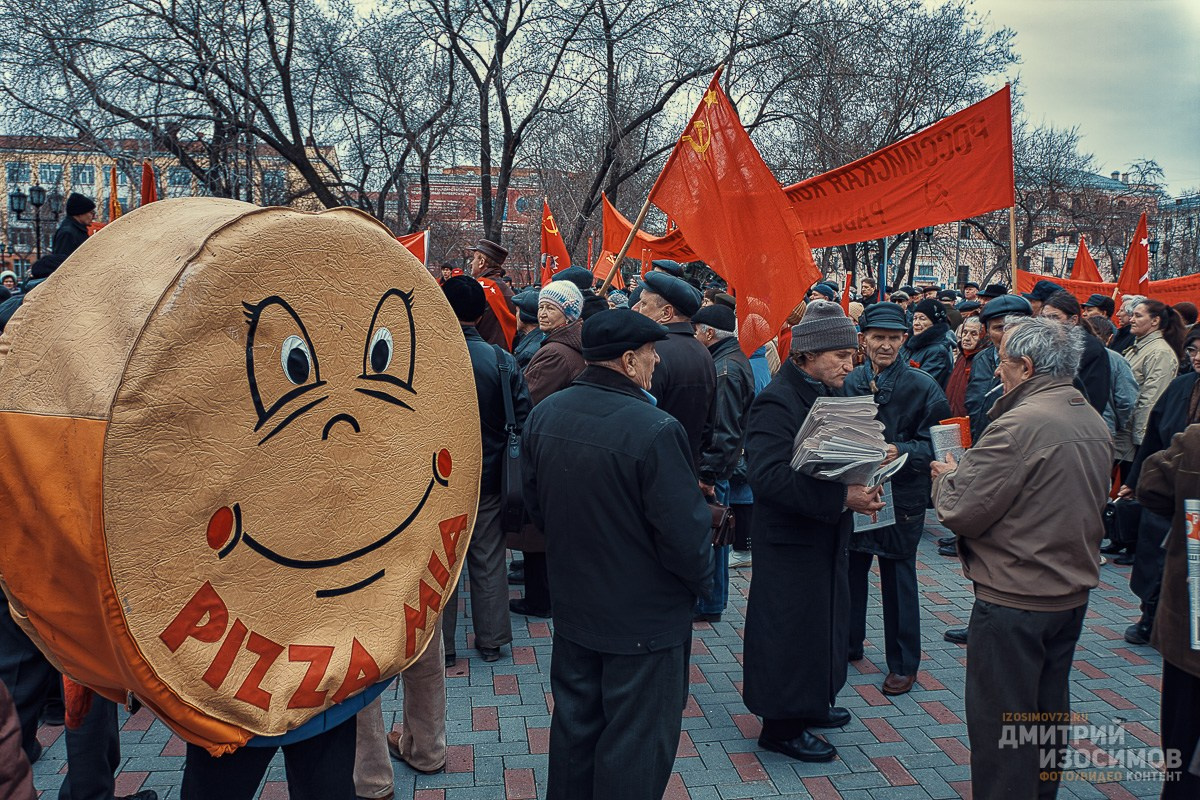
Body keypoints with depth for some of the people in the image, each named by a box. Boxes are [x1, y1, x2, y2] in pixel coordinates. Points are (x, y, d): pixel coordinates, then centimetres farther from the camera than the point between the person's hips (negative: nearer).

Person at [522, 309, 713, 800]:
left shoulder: (544, 415, -4)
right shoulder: (655, 430, -27)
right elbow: (686, 533, -22)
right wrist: (700, 581, -2)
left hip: (572, 606, 7)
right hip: (645, 619, -6)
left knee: (574, 725, 23)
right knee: (635, 746, 11)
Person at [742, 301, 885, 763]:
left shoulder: (826, 395, 9)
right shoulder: (777, 403, -21)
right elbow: (768, 476, -31)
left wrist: (861, 482, -1)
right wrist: (842, 499, -31)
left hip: (825, 537, 10)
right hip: (791, 540, -9)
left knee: (824, 619, 20)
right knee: (790, 628, 2)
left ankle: (810, 703, 38)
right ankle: (782, 725, 18)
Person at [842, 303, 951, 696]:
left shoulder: (921, 385, -8)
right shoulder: (850, 382, 2)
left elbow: (935, 443, -11)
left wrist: (901, 452, -27)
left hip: (901, 495, -4)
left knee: (898, 578, 7)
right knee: (849, 570, 16)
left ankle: (903, 663, 22)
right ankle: (847, 644, 36)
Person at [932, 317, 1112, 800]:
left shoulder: (1018, 425, -23)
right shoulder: (1095, 424, 5)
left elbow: (962, 513, -22)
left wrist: (947, 478, 0)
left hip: (1014, 601, -9)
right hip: (1073, 594, 9)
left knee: (1000, 720, 4)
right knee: (1048, 712, 22)